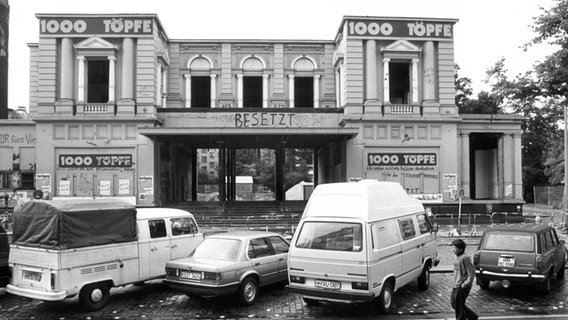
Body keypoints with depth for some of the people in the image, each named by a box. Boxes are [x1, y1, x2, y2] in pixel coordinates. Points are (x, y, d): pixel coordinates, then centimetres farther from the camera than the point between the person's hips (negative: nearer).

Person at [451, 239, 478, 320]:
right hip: (456, 286, 10)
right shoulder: (457, 257, 8)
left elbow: (472, 273, -20)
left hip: (462, 287, -10)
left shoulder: (465, 258, -19)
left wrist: (465, 284, -21)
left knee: (459, 306, 1)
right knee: (454, 303, 16)